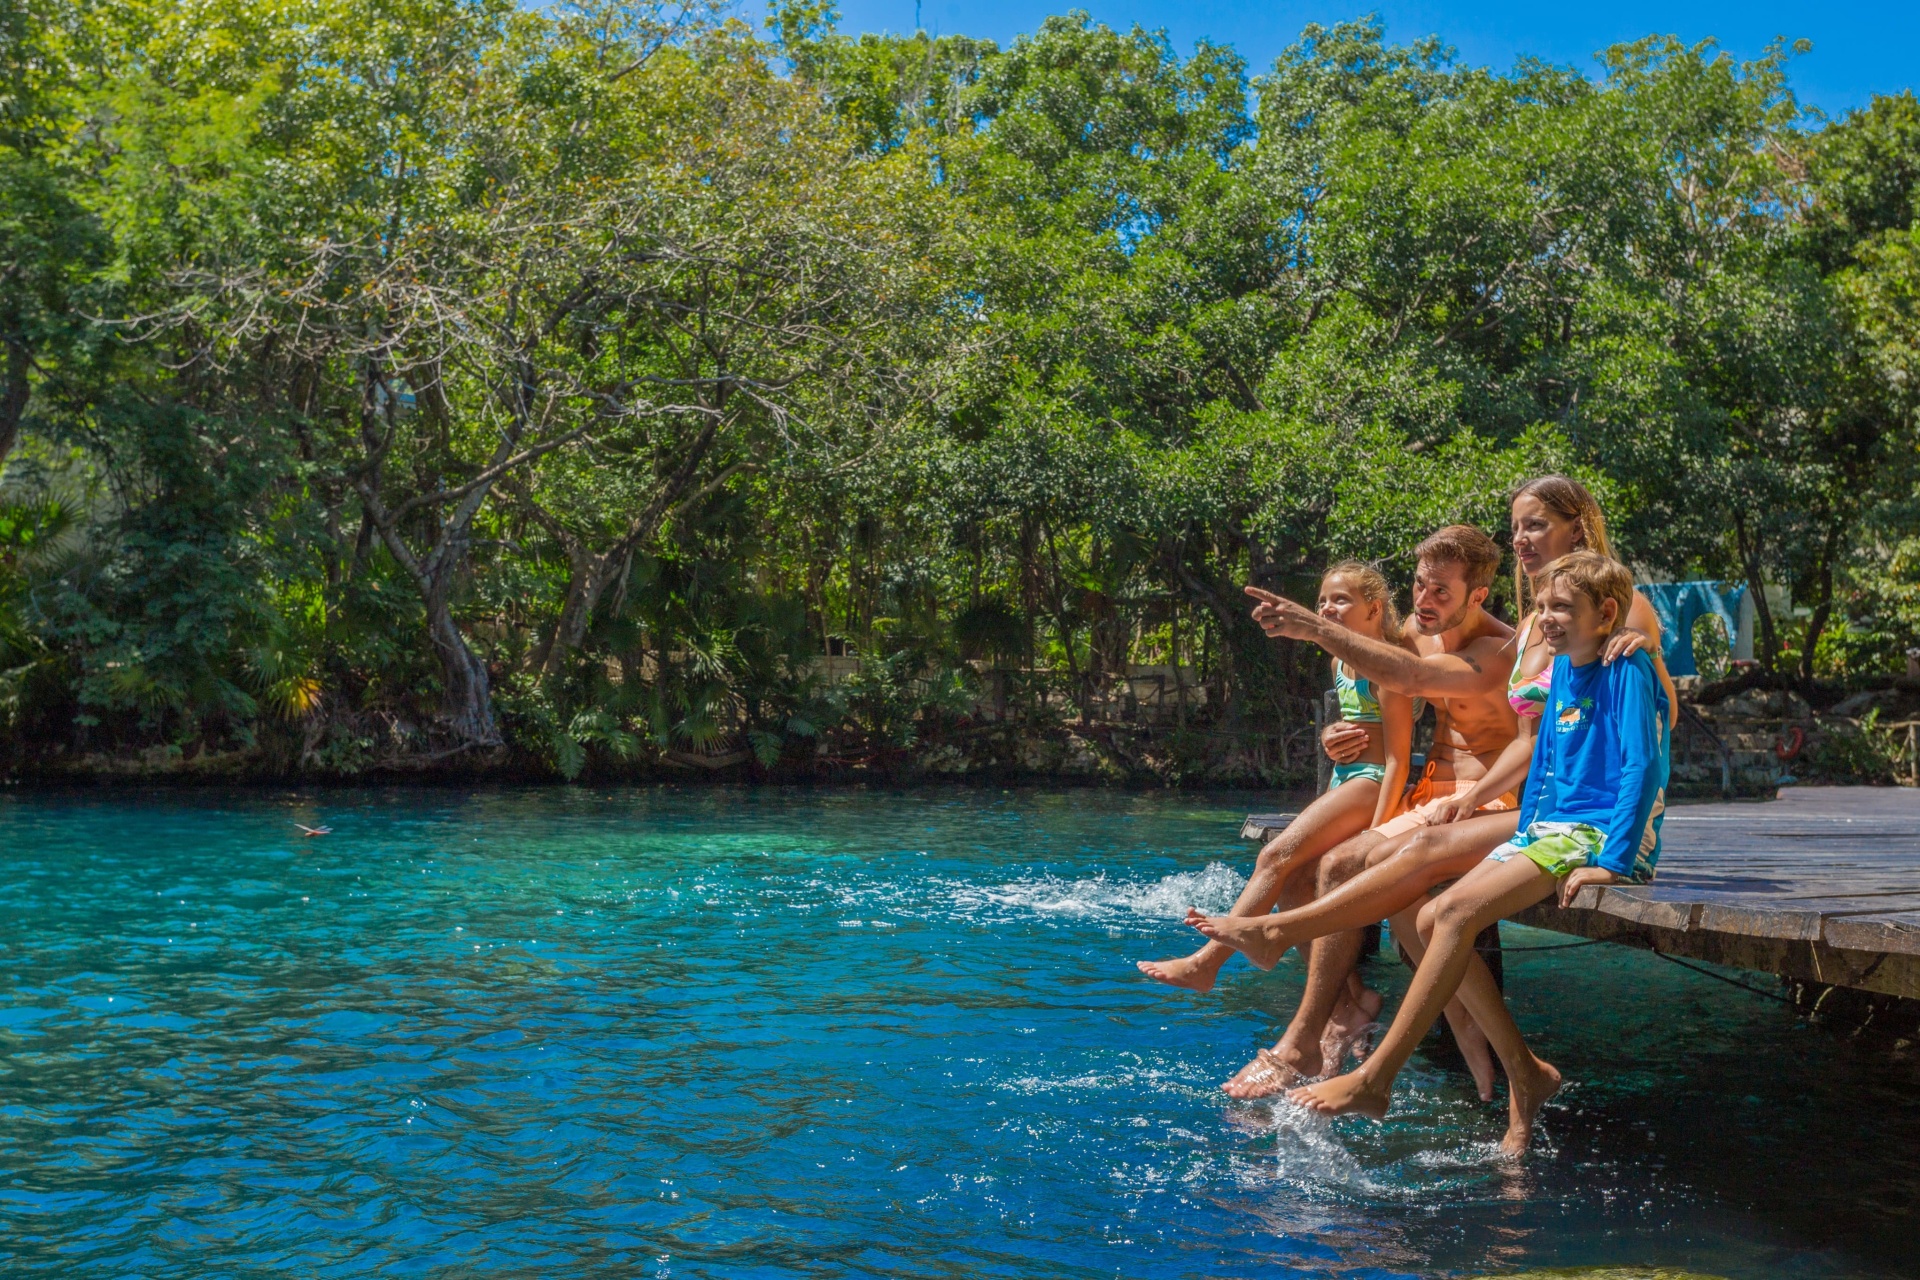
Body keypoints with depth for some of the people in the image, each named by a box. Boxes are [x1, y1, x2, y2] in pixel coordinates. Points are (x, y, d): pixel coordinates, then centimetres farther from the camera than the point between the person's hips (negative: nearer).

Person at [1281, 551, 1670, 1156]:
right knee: (1430, 919, -8)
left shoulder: (1628, 671, -9)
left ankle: (1374, 1079, -25)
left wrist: (1610, 864, -26)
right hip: (1548, 829, 9)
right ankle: (1524, 1073, -2)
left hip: (1601, 837, -9)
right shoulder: (1561, 670, 15)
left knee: (1457, 911, -26)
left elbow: (1643, 767, -18)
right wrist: (1523, 841, 15)